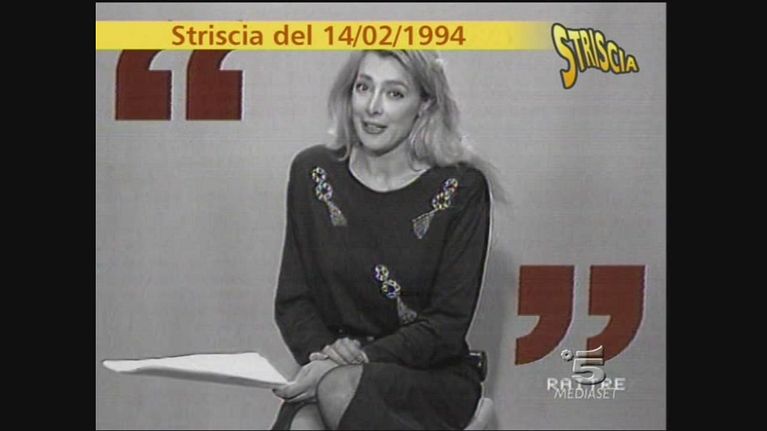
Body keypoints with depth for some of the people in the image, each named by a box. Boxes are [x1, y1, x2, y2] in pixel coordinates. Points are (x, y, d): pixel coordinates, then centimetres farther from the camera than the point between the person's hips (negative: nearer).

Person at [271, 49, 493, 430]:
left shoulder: (461, 188, -8)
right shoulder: (312, 173, 2)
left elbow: (448, 324, -9)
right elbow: (292, 301, 5)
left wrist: (357, 361, -19)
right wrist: (323, 351, -16)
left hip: (431, 378, -2)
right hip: (326, 374, 2)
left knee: (341, 390, -33)